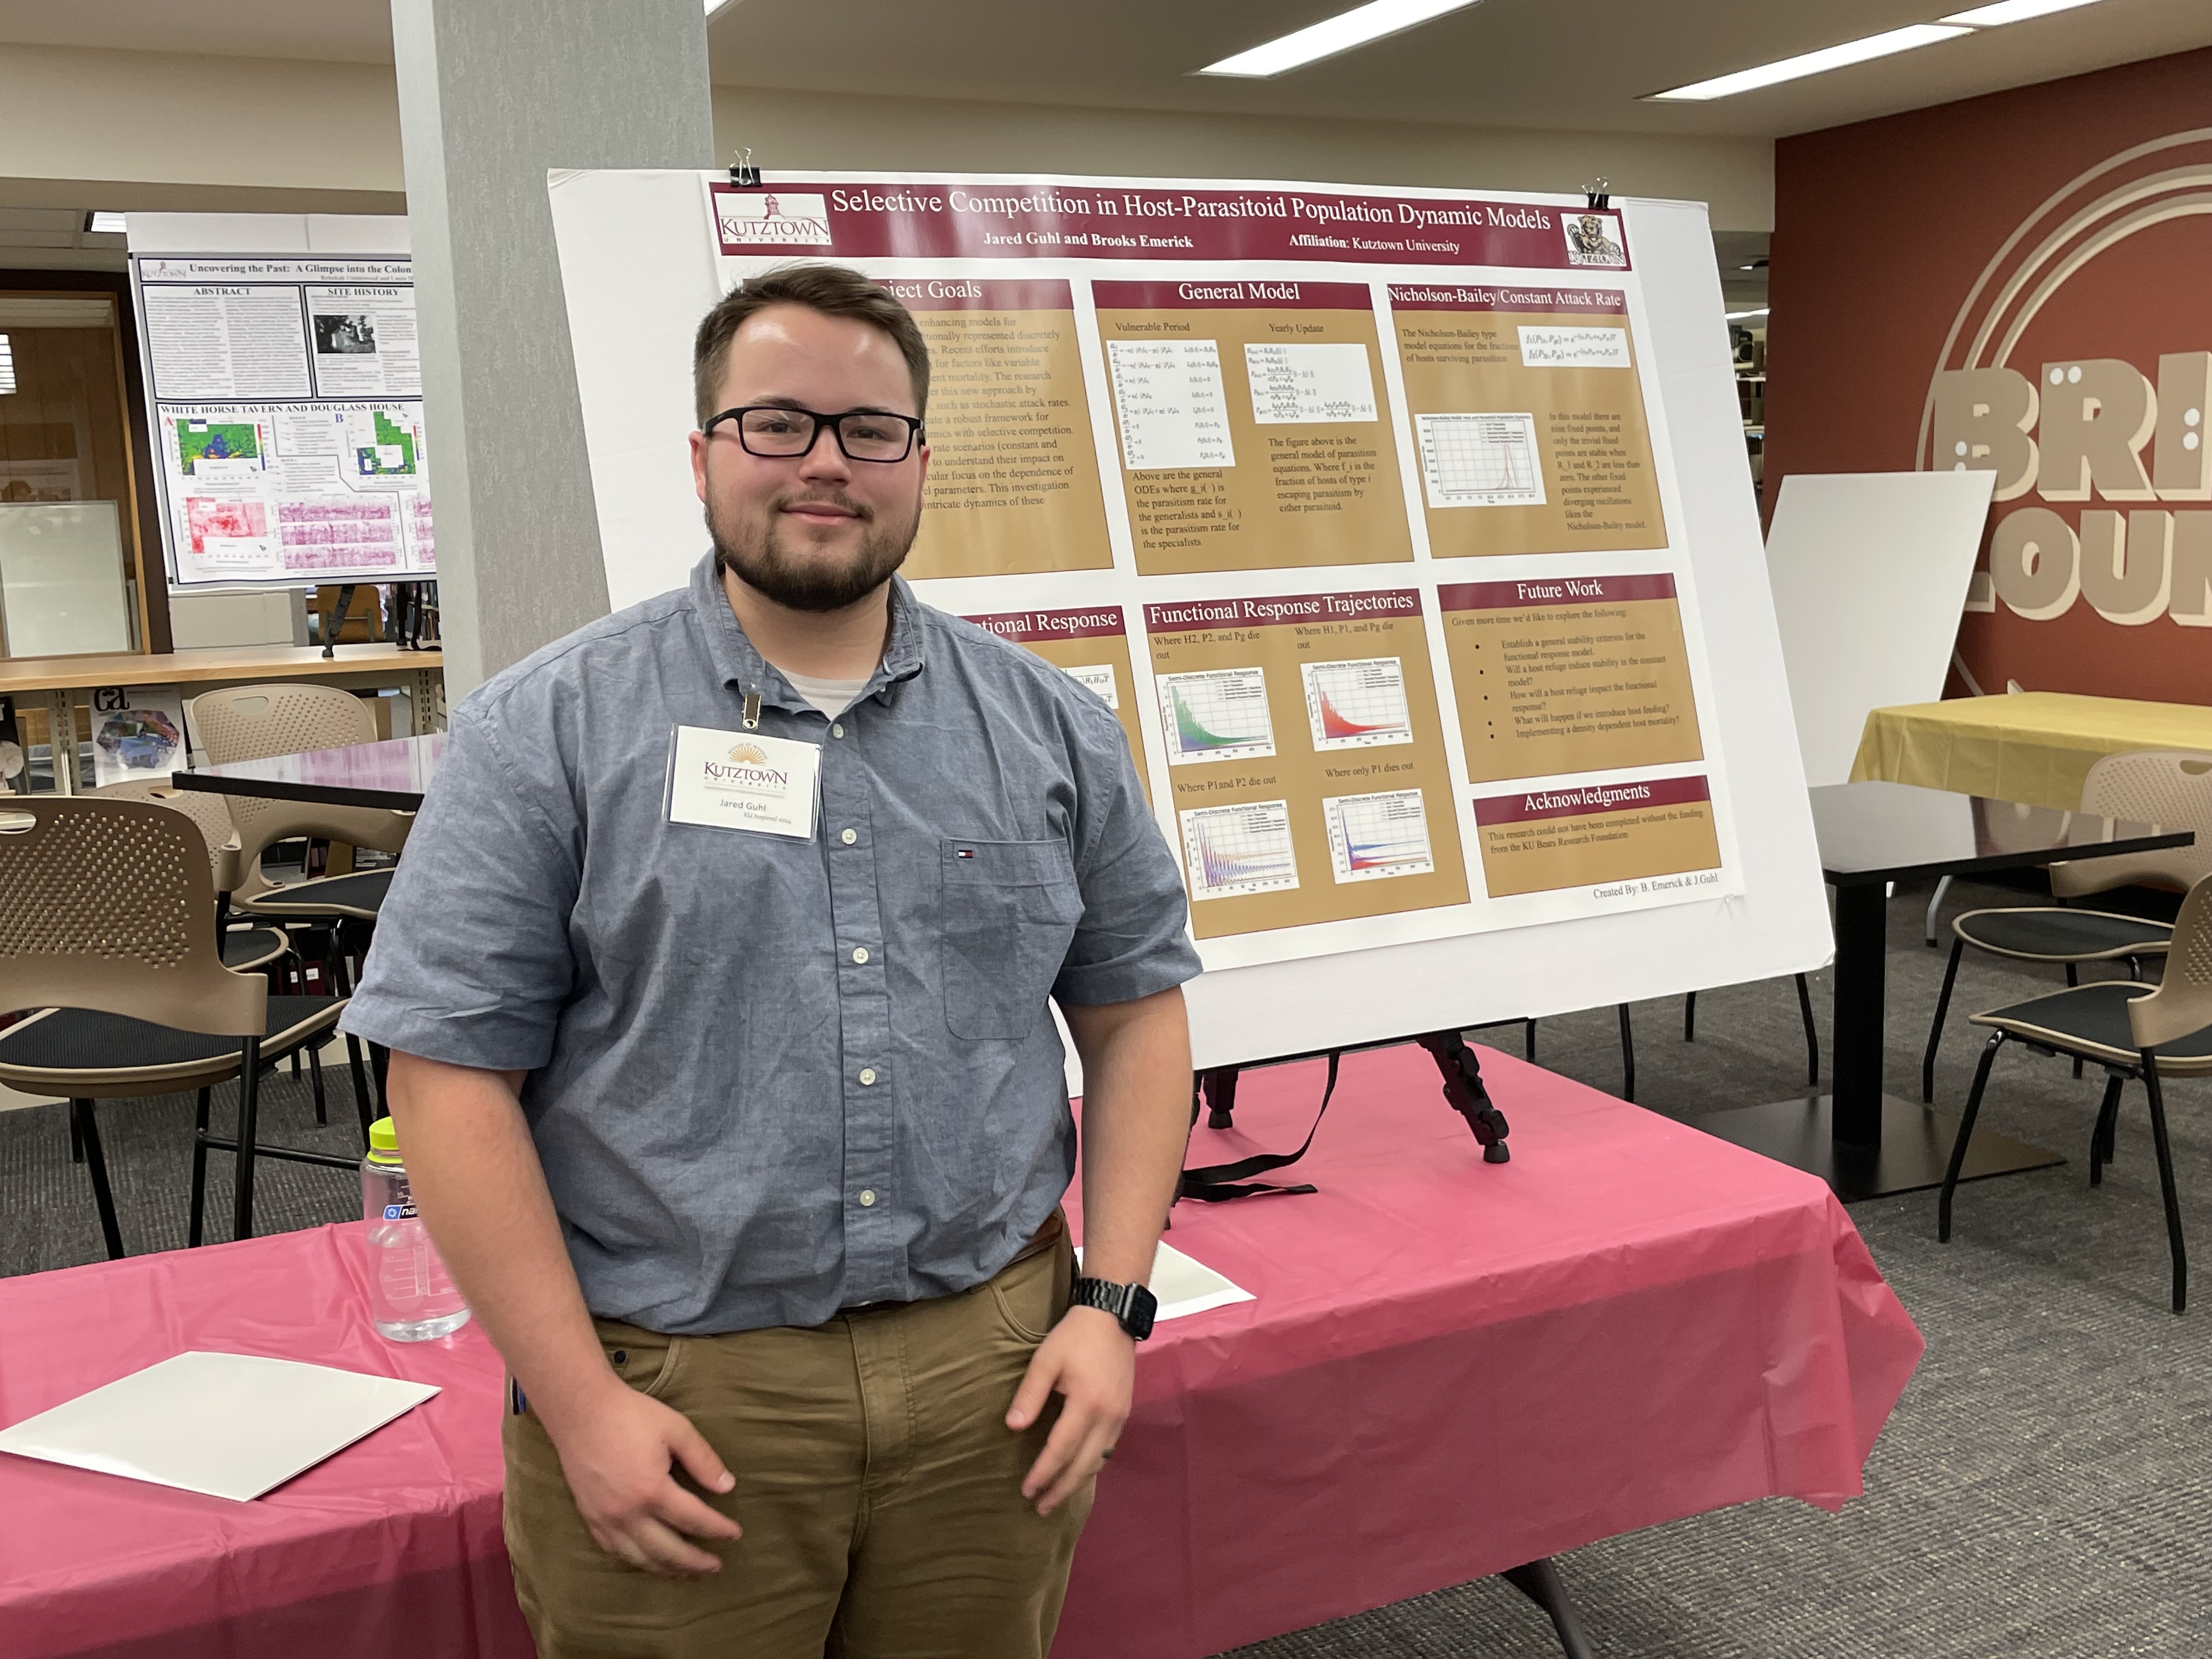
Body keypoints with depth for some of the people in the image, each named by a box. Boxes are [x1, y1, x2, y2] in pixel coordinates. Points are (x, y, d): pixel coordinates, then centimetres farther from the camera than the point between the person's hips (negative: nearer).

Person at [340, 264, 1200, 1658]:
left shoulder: (1050, 728, 5)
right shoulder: (548, 732, -5)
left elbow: (1134, 1013, 9)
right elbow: (455, 1071, -7)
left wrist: (1112, 1305, 0)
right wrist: (580, 1407, -11)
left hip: (994, 1373, 3)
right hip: (672, 1400, -2)